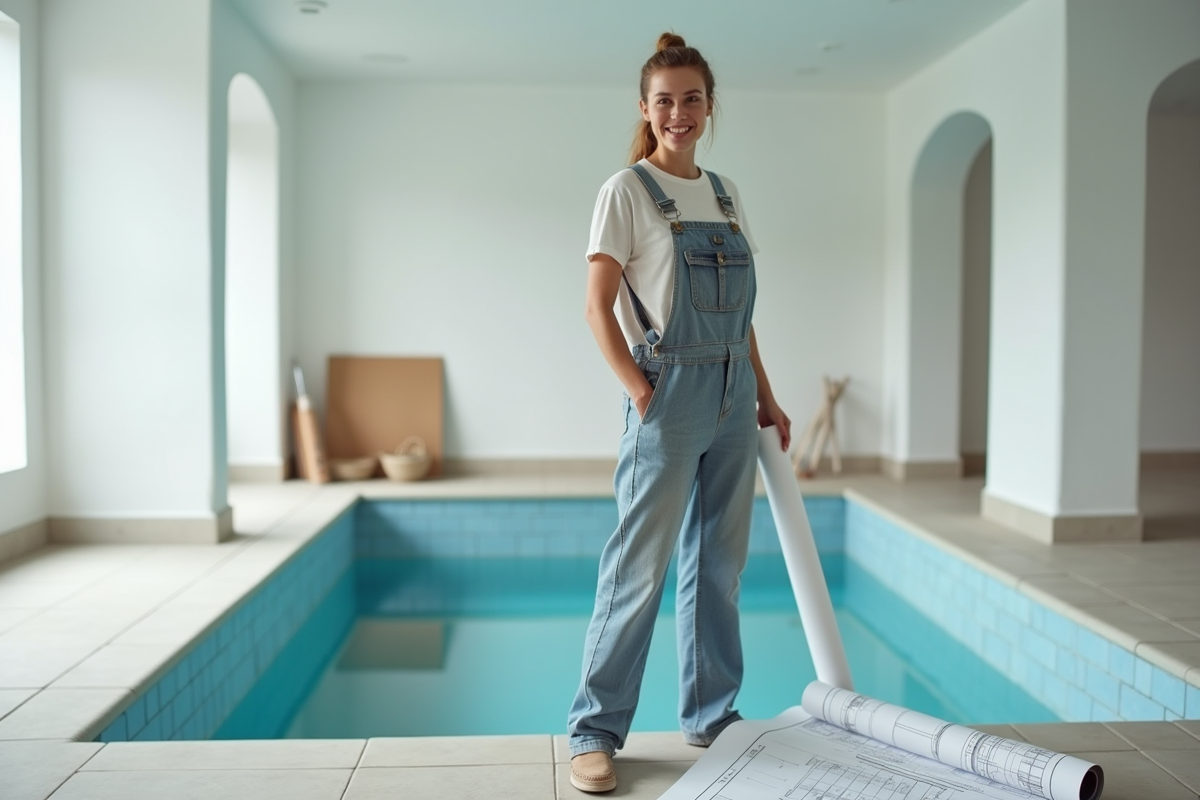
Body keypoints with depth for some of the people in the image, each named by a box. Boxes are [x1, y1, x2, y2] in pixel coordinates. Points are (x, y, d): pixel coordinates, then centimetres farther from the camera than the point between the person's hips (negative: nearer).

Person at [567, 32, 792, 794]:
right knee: (640, 565, -4)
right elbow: (598, 307, -8)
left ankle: (712, 714, 26)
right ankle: (596, 729, 9)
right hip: (670, 394, -6)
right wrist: (641, 391, -14)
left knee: (720, 562, 12)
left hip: (733, 396, 7)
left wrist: (765, 396, 14)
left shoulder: (726, 193, 15)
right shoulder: (626, 191, -4)